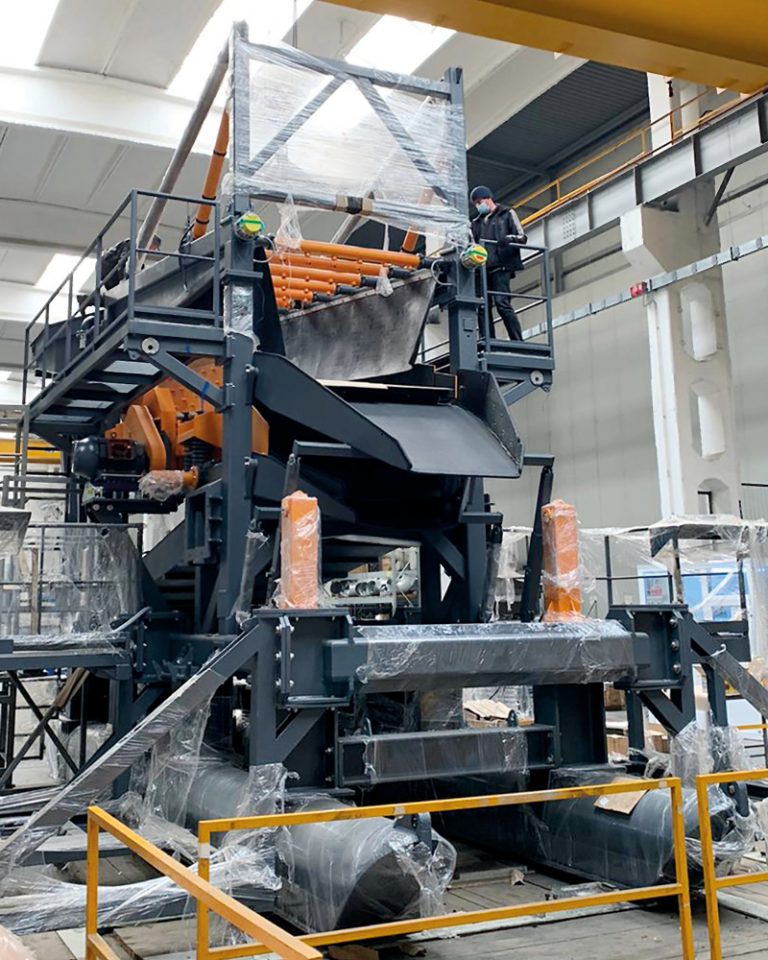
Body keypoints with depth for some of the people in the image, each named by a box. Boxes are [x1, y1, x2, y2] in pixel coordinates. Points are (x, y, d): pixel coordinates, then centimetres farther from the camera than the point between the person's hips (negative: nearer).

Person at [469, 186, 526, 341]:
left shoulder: (507, 214, 10)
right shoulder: (477, 222, 24)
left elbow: (522, 237, 2)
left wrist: (509, 238, -19)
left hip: (500, 267, -6)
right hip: (482, 269, 6)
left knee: (502, 303, -17)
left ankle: (517, 341, -16)